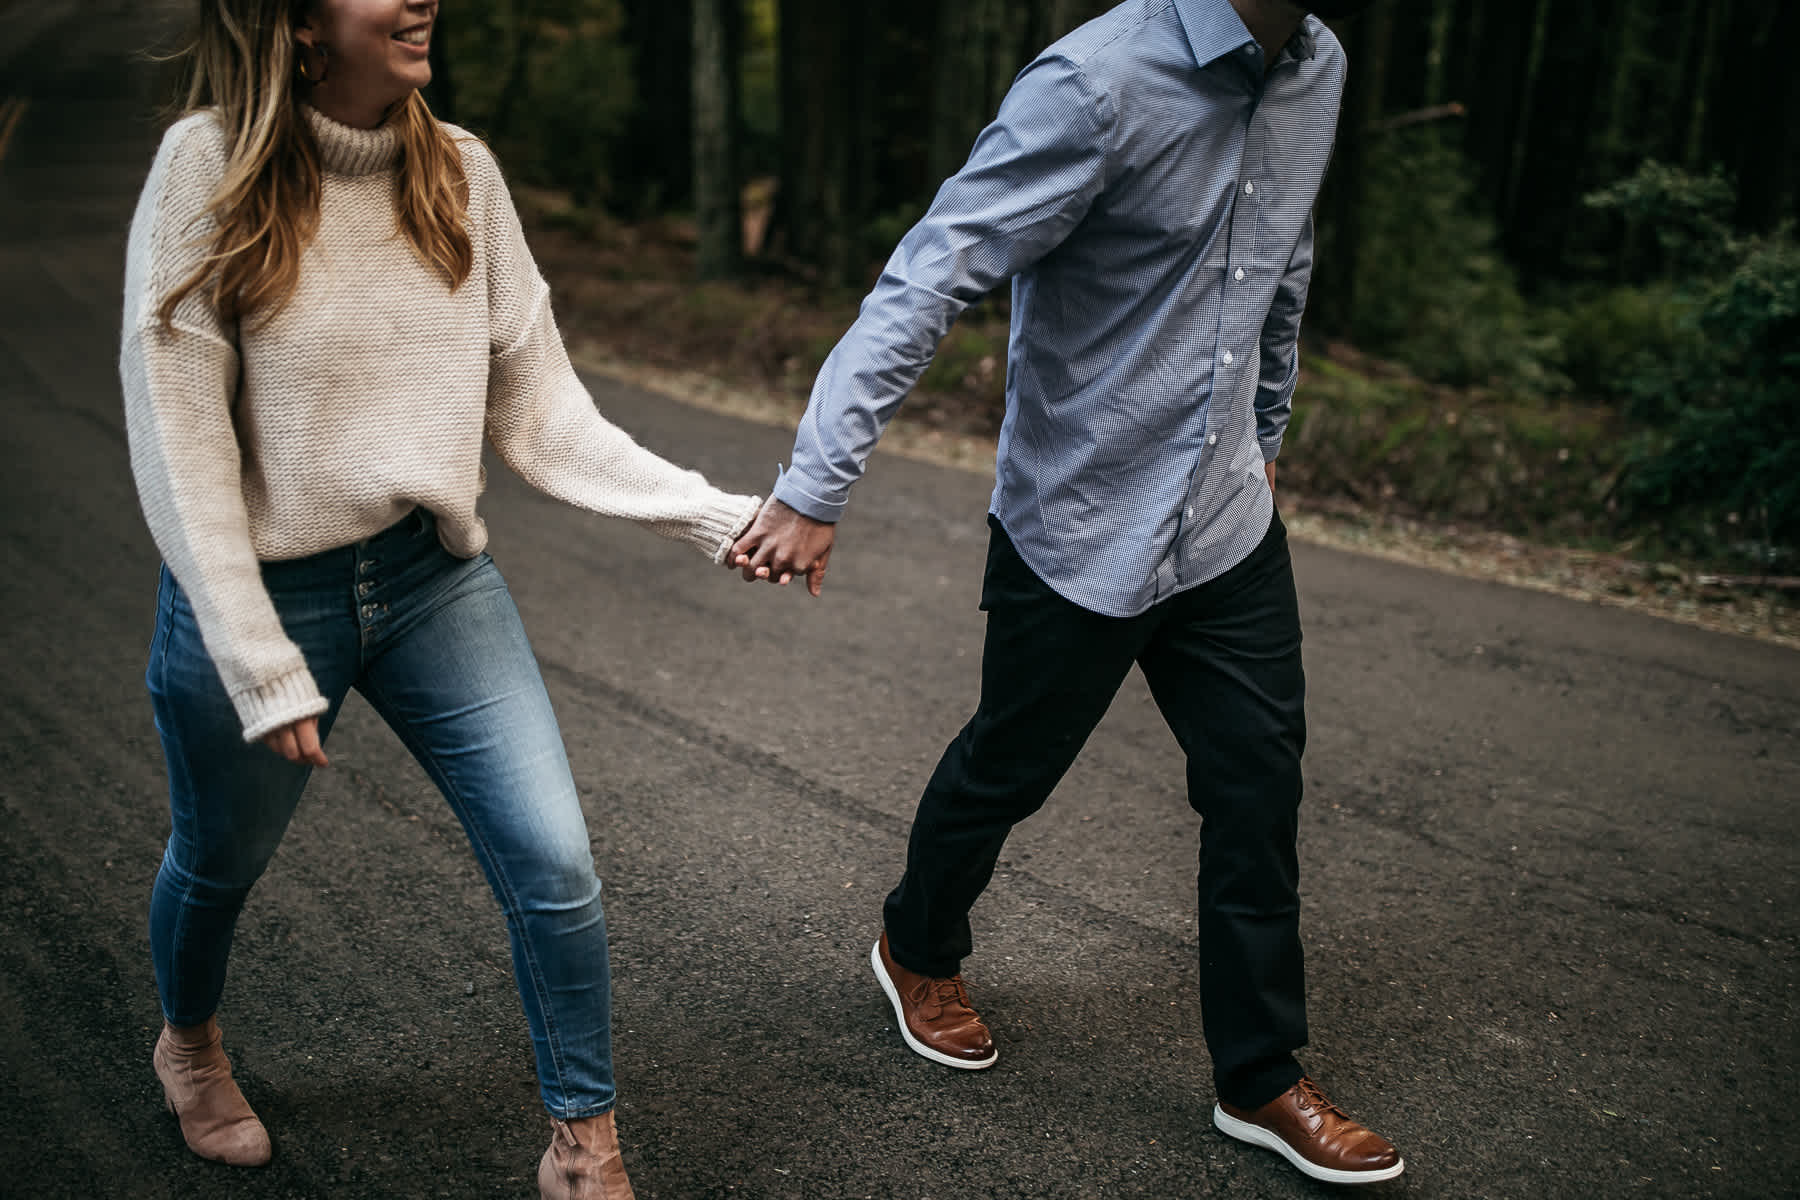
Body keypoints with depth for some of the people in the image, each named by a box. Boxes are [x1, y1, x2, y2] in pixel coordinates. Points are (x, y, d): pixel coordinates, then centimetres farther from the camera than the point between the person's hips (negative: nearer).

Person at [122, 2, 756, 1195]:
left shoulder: (460, 173, -4)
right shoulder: (212, 166, -14)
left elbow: (538, 412, -2)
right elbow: (177, 437, -14)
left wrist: (715, 514, -12)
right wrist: (261, 667, -16)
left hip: (435, 577, 3)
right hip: (258, 592, -2)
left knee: (556, 864, -4)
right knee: (221, 861, 20)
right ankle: (190, 1040, 55)